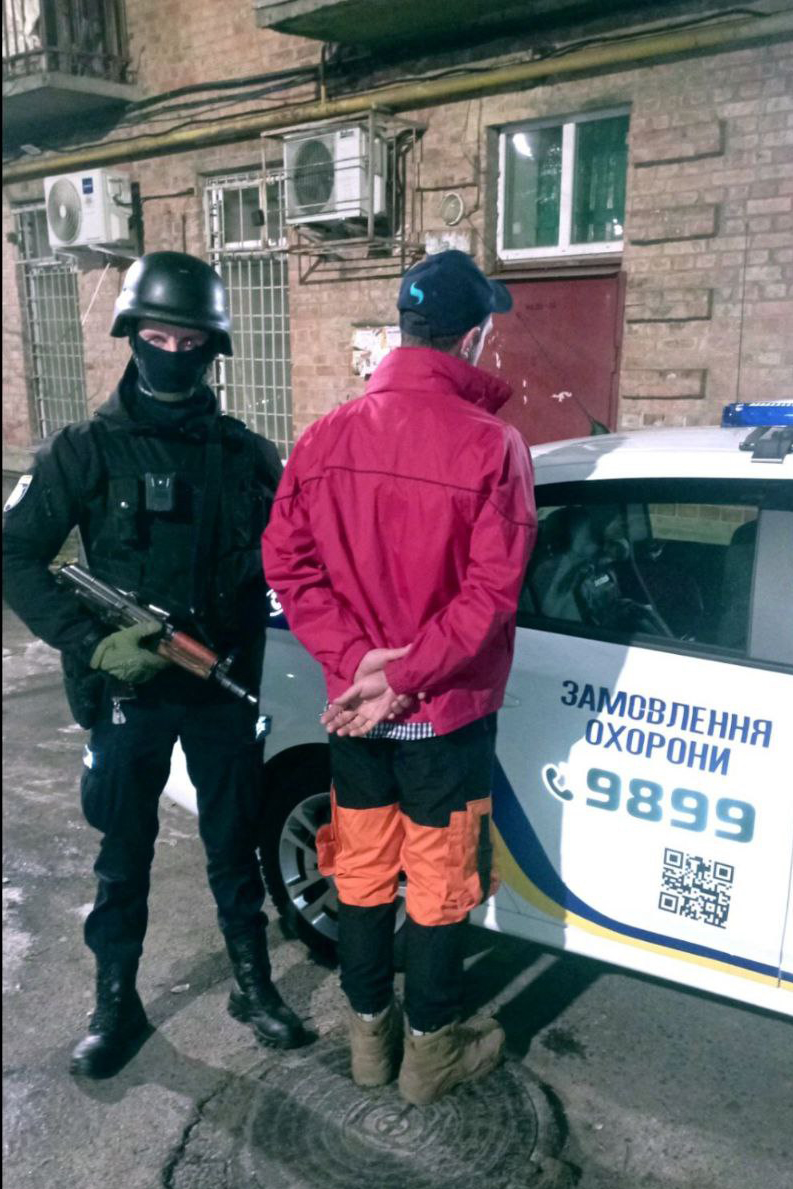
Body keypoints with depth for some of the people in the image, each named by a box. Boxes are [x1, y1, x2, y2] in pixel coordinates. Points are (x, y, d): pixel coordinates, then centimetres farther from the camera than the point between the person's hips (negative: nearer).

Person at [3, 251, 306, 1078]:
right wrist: (92, 642, -18)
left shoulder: (246, 456, 2)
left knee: (234, 847, 15)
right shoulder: (86, 451, -4)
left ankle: (253, 987, 34)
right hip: (126, 696, -1)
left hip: (223, 690, 2)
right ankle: (116, 1006, 32)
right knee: (123, 857, 13)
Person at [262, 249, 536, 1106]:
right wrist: (404, 677, -14)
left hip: (352, 708, 5)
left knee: (362, 871, 19)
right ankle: (431, 1050, 30)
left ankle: (369, 1033, 37)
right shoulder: (490, 445, -17)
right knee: (441, 883, 13)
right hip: (448, 713, -4)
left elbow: (287, 563, -5)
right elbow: (489, 591, -20)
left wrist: (355, 659, -9)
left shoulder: (326, 438, -3)